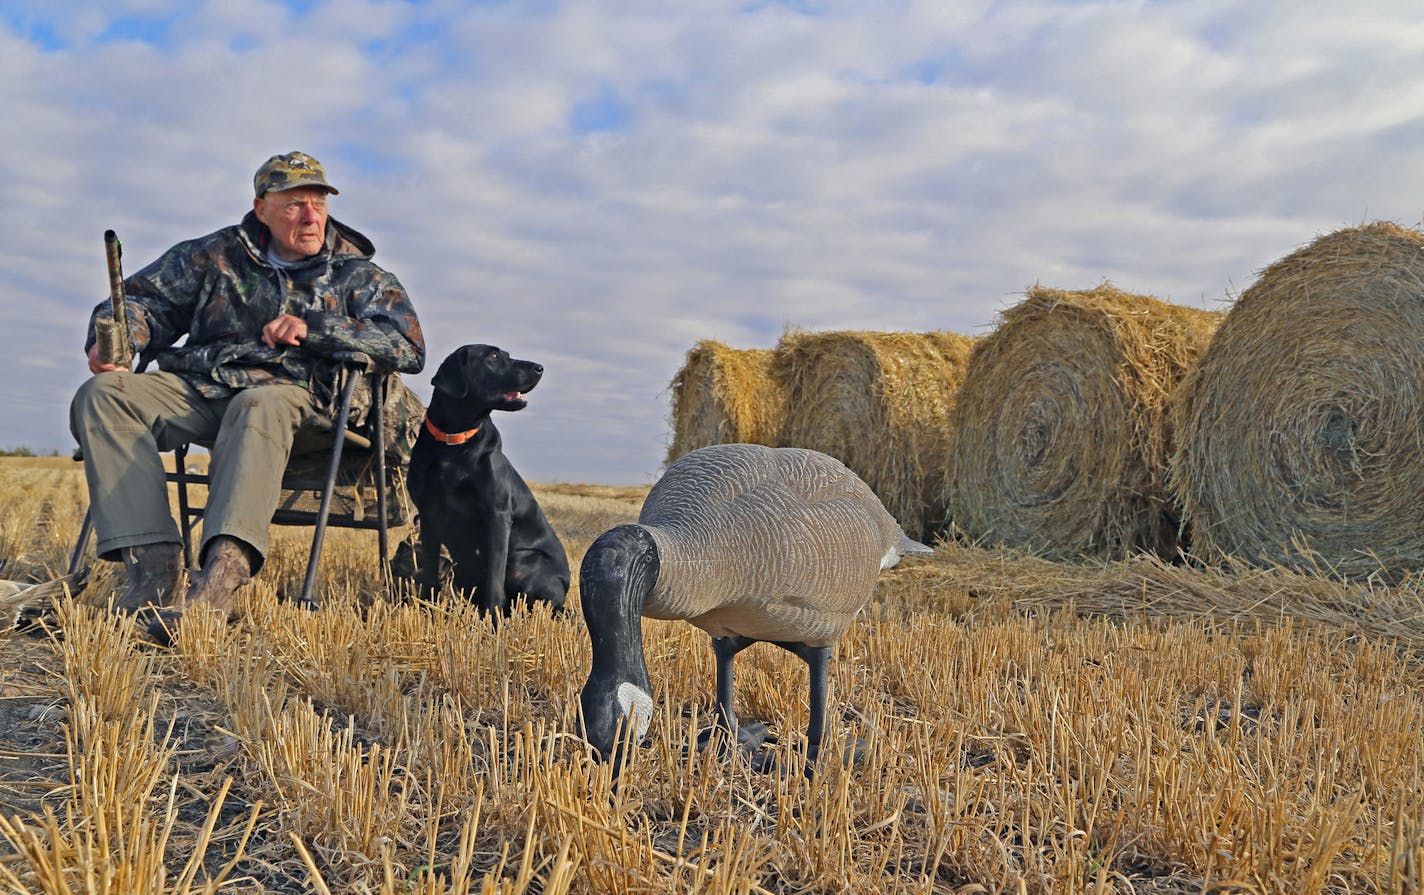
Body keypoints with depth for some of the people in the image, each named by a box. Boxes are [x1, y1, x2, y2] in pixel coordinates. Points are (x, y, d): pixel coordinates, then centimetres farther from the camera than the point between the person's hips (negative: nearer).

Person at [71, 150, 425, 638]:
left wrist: (313, 327, -10)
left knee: (258, 408, -40)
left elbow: (409, 347, -1)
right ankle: (153, 566, -33)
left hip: (290, 392, -3)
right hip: (196, 388, 4)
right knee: (101, 394, -23)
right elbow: (144, 298, 24)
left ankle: (219, 576, -57)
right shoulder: (216, 255, 21)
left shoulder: (356, 274, 14)